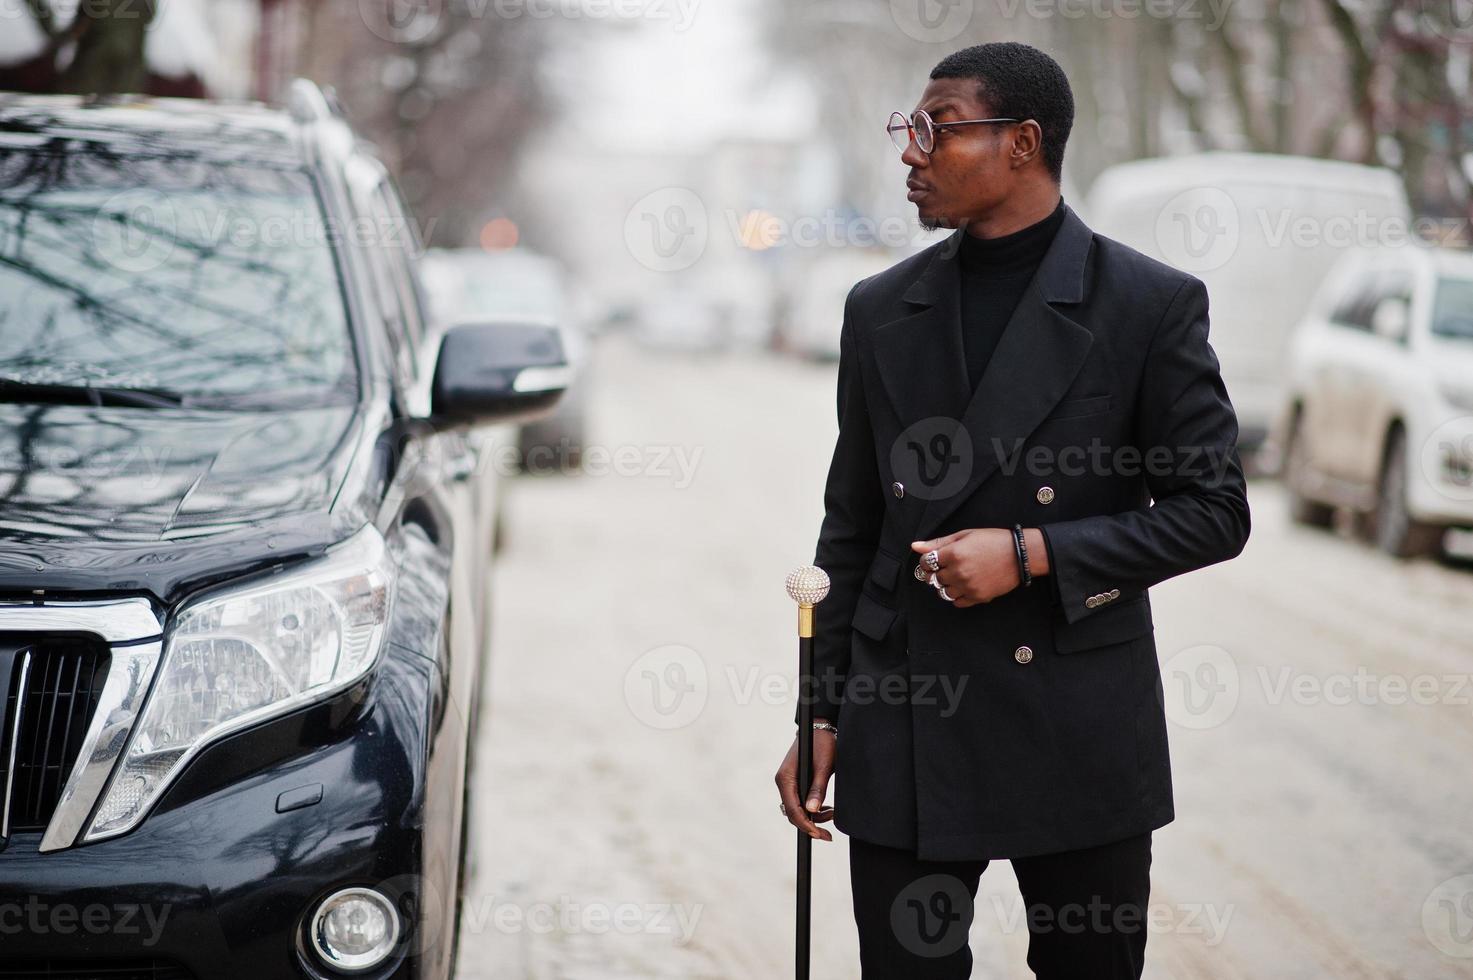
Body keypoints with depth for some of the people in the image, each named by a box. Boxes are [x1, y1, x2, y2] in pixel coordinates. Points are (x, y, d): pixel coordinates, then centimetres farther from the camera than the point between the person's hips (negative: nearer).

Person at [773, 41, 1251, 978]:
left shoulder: (1152, 304, -5)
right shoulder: (880, 310, 7)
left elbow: (1215, 511, -4)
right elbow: (851, 529, 12)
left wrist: (1034, 554, -15)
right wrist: (820, 716, 8)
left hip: (1080, 733, -3)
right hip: (904, 728, 3)